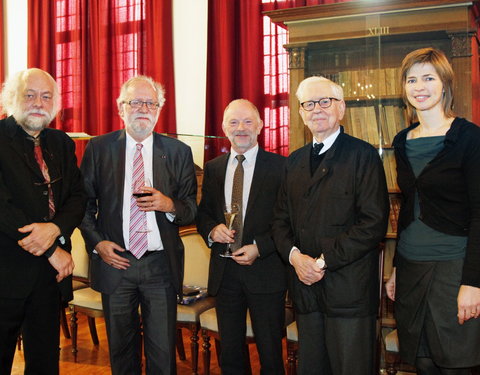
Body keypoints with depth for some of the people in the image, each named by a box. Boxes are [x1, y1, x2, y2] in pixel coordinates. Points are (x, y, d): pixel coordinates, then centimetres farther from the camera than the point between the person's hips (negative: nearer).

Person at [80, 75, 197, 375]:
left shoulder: (178, 152, 3)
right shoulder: (98, 148, 4)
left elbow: (192, 210, 4)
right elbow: (84, 202, 7)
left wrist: (169, 204, -16)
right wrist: (96, 242, -6)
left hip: (161, 264, 0)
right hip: (114, 261, 1)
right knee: (121, 349, 15)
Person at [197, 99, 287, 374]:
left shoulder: (280, 166, -5)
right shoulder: (213, 168, 8)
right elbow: (203, 213, 14)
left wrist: (259, 247, -15)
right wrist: (211, 230, -8)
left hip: (265, 270, -3)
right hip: (224, 272, 4)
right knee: (230, 353, 16)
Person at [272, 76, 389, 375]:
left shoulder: (363, 155, -4)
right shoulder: (295, 161, 14)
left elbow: (374, 223, -12)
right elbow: (281, 219, 14)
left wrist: (324, 261, -14)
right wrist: (294, 255, -6)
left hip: (349, 289, -5)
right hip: (305, 286, 5)